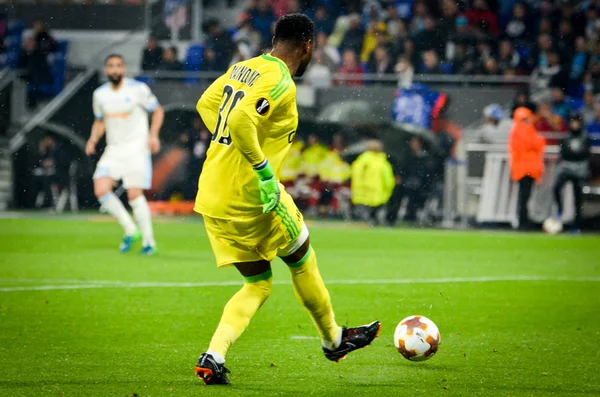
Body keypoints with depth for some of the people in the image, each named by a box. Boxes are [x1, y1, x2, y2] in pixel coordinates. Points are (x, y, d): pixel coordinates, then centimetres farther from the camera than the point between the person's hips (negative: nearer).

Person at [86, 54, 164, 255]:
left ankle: (149, 241, 3)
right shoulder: (100, 94, 7)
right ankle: (130, 230, 2)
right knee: (101, 189, -14)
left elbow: (158, 110, 4)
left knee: (135, 195, -12)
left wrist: (153, 135, -10)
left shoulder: (138, 89, -6)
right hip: (113, 150, 4)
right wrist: (93, 139, 2)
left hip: (137, 148, -4)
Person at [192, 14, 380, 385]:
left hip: (211, 199, 8)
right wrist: (263, 169, -22)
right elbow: (241, 121, -29)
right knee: (303, 260, 17)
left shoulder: (243, 69, 11)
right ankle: (334, 339, 34)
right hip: (249, 197, -8)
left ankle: (214, 357, -3)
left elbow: (206, 104, 24)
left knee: (258, 284, 16)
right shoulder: (280, 83, -15)